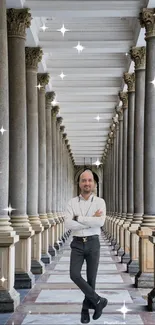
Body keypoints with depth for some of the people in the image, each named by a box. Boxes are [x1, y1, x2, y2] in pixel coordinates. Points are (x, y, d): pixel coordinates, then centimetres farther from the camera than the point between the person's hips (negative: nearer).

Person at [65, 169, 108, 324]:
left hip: (93, 244, -1)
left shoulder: (100, 202, -3)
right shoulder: (72, 202, 1)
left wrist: (79, 219, -16)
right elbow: (68, 224, -15)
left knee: (91, 278, 4)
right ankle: (98, 301, 1)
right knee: (74, 275, -16)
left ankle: (85, 309, 23)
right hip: (77, 244, 1)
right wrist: (91, 221, -19)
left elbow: (100, 222, -22)